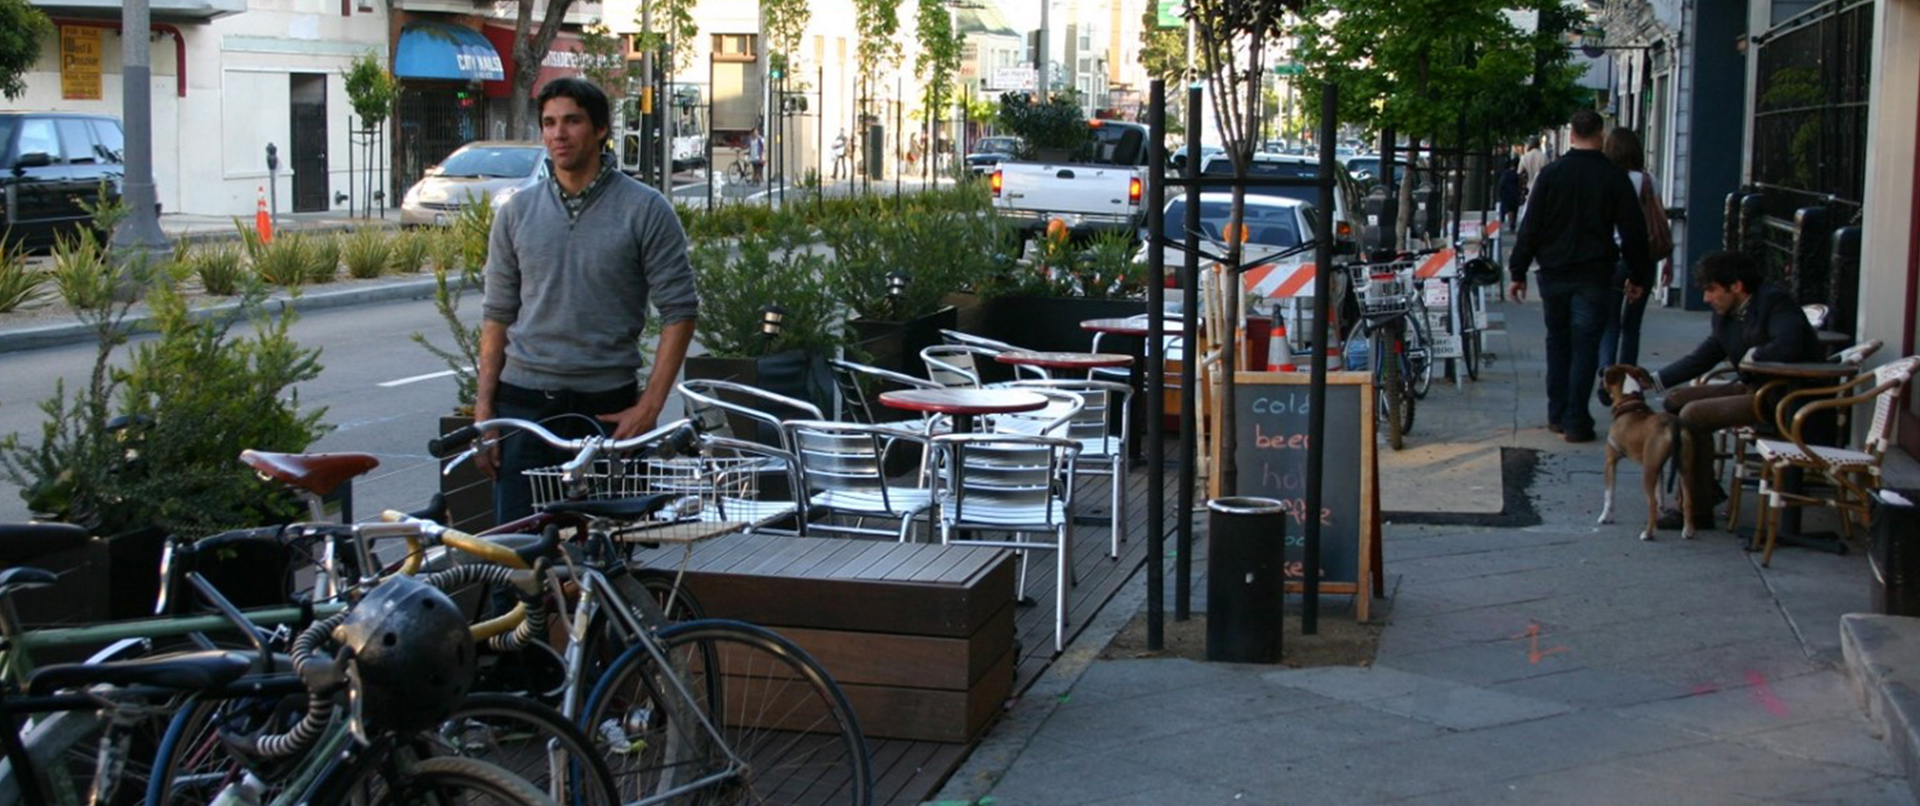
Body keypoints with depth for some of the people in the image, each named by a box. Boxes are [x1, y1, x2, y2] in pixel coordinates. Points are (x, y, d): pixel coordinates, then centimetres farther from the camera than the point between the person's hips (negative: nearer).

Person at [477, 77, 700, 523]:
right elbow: (497, 315, 10)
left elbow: (679, 312, -4)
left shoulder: (645, 210, -2)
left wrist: (648, 407, -10)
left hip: (606, 409, -2)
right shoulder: (516, 213, 8)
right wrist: (484, 408, 2)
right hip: (523, 404, 2)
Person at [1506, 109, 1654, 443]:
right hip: (1593, 276, -1)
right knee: (1585, 345, 1)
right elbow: (1633, 230, 1)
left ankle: (1557, 415, 18)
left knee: (1557, 340, 15)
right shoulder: (1615, 177, -3)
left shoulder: (1550, 174, -2)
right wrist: (1638, 275, 11)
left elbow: (1530, 226, -2)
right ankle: (1576, 421, -4)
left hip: (1553, 274, 2)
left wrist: (1518, 272, 4)